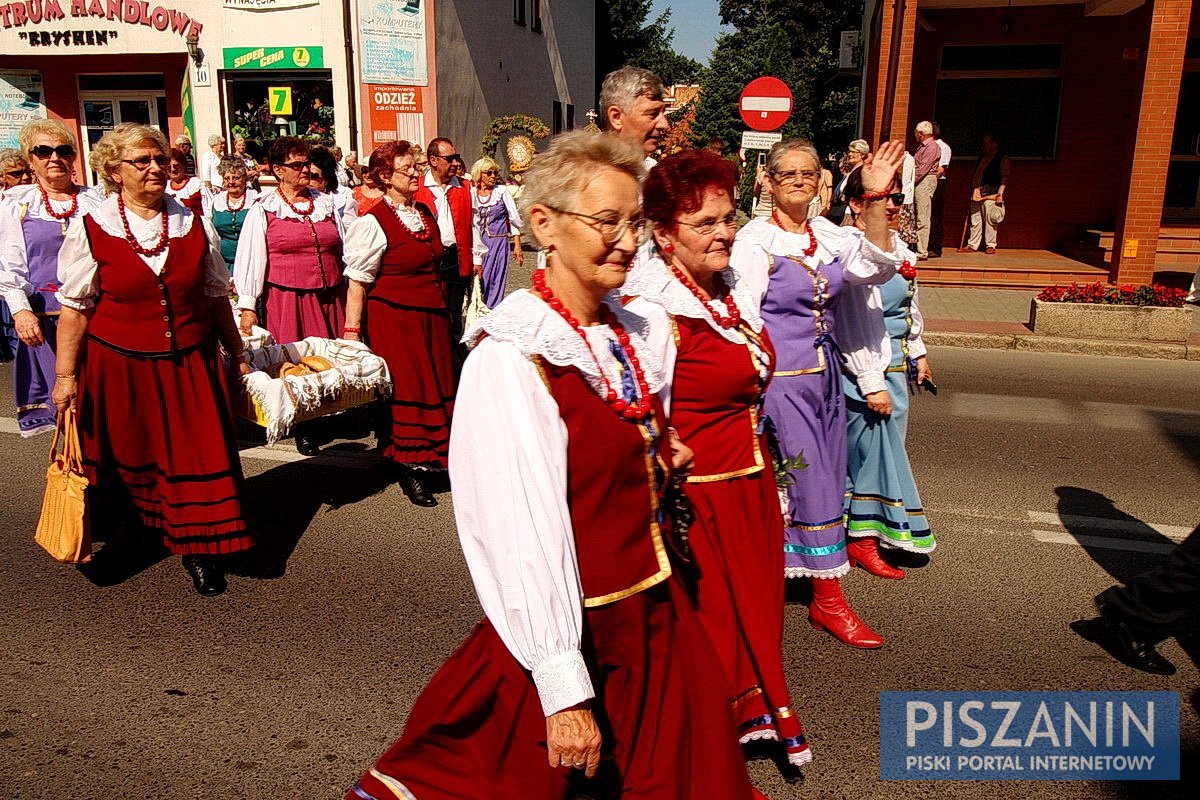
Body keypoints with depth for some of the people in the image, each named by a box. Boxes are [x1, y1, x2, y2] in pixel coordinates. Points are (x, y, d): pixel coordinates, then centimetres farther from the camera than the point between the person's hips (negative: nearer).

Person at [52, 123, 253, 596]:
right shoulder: (91, 229, -5)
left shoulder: (194, 225, 2)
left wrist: (237, 354, 12)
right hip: (119, 367, -1)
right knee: (128, 460, 13)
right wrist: (66, 374, -5)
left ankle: (199, 551, 16)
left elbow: (216, 297, 9)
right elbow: (75, 307, -4)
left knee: (197, 456, 2)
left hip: (190, 364, 2)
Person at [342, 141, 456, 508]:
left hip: (431, 315, 7)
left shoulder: (425, 214, 11)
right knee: (404, 390, -2)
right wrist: (351, 331, -17)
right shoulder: (373, 222, -11)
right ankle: (409, 470, 11)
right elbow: (357, 281, -13)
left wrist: (444, 310, 21)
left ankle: (429, 462, 22)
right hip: (392, 316, -7)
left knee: (435, 386, 9)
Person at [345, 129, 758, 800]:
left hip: (655, 617, 8)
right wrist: (564, 694, -22)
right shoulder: (511, 357, -21)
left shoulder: (627, 332, 3)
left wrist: (662, 461, 3)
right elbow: (527, 539, -24)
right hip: (572, 636, -7)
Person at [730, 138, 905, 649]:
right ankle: (828, 600, 11)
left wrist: (874, 199, -15)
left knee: (827, 480, 11)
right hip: (780, 375, -7)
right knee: (814, 486, -3)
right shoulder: (755, 240, -7)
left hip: (825, 372, 7)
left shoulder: (830, 235, 9)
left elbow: (876, 266, -7)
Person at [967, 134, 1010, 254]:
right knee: (975, 220, 7)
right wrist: (973, 190, 12)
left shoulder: (1002, 158, 0)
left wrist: (1000, 192, -14)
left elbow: (1005, 177, -5)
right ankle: (973, 244, 12)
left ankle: (991, 245, -1)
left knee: (990, 219, -7)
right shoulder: (982, 157, 20)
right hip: (976, 193, 6)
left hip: (990, 194, -6)